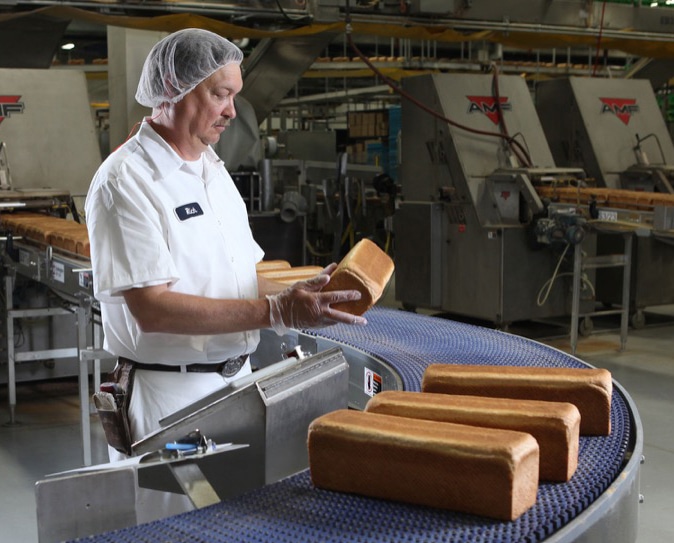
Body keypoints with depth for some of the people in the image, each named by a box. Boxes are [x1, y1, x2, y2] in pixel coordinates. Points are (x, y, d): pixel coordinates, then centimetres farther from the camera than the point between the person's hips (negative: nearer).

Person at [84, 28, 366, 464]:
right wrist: (277, 312, -25)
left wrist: (295, 296, -7)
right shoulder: (125, 180, -15)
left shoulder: (214, 170, 12)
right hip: (169, 394, -7)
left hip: (237, 379, 8)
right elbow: (151, 309, -23)